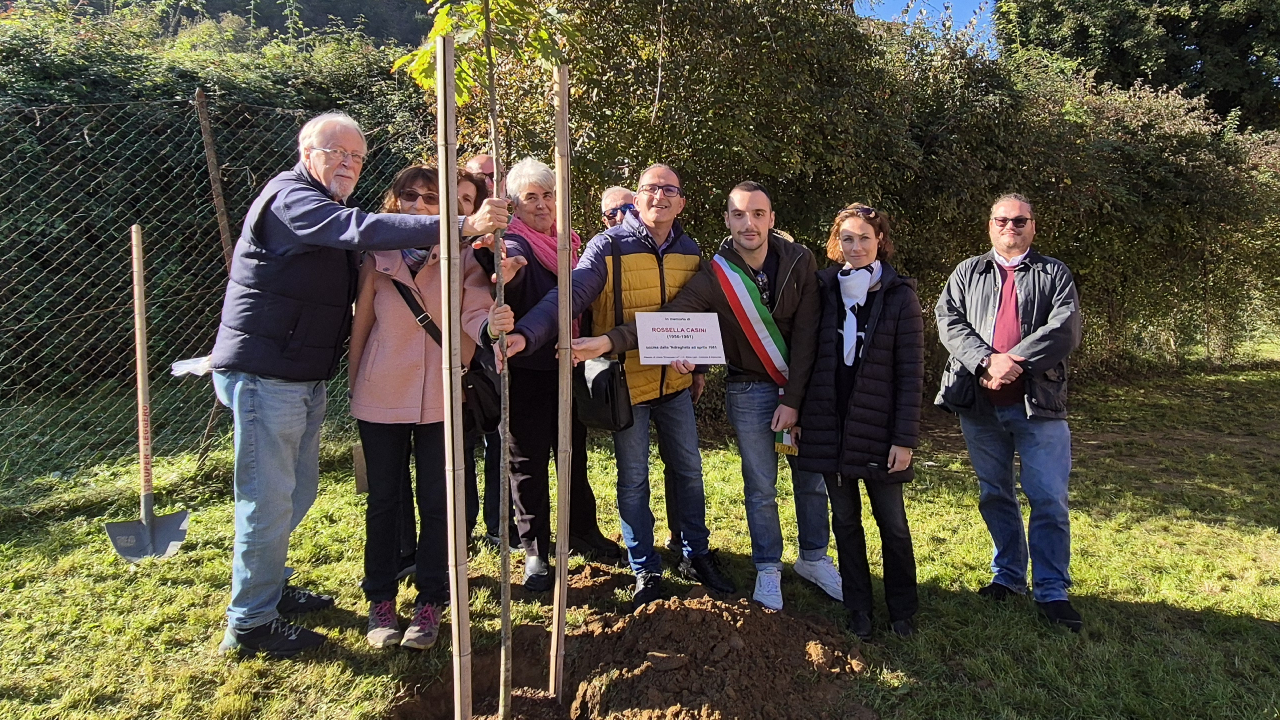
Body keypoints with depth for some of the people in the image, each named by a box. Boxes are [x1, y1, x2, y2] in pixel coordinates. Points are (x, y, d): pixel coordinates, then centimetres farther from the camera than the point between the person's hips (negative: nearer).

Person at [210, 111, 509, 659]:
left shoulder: (327, 208, 20)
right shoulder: (290, 196, -14)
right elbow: (360, 229, -31)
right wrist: (459, 226, -40)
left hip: (304, 377, 10)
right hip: (265, 372, -10)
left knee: (298, 489, 19)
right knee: (269, 498, -2)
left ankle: (270, 587, 37)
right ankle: (250, 623, 12)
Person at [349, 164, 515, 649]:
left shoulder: (461, 258, -2)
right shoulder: (376, 259, -1)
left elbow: (474, 315, -13)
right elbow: (361, 326, 5)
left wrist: (493, 325, -35)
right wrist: (354, 385, 7)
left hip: (440, 396, 0)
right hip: (381, 396, 1)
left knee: (436, 501, 7)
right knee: (384, 499, 11)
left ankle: (430, 603, 21)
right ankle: (380, 601, 25)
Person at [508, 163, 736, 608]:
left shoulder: (689, 250, 5)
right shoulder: (609, 246, -12)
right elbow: (569, 295, -24)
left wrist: (699, 368, 17)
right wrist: (525, 334, -40)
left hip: (675, 382, 5)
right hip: (625, 383, -4)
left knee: (689, 471, 14)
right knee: (633, 480, 6)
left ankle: (696, 555, 33)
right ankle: (645, 570, 23)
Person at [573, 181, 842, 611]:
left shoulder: (799, 261, -11)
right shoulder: (714, 277, -15)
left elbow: (805, 334, -11)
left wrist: (793, 399, -14)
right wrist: (608, 341, -39)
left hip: (801, 386, 2)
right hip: (750, 391, -1)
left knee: (812, 477, 12)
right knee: (760, 486, 7)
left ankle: (814, 559, 33)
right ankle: (768, 569, 26)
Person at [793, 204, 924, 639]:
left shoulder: (899, 296, -4)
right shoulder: (823, 290, 4)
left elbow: (910, 373, -6)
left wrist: (905, 438, -10)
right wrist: (796, 412, 2)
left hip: (878, 429, -3)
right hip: (829, 426, 3)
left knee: (892, 524, 8)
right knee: (845, 521, 12)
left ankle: (902, 611, 25)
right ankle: (858, 609, 26)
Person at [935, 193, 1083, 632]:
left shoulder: (1055, 274, 9)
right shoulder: (967, 273, 14)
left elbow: (1065, 331, -6)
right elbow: (949, 322, -1)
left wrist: (1012, 361, -17)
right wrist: (987, 361, -16)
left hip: (1038, 402, -2)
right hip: (979, 405, 2)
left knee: (1049, 500, -2)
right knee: (994, 496, 12)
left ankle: (1052, 591, 8)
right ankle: (1008, 576, 27)